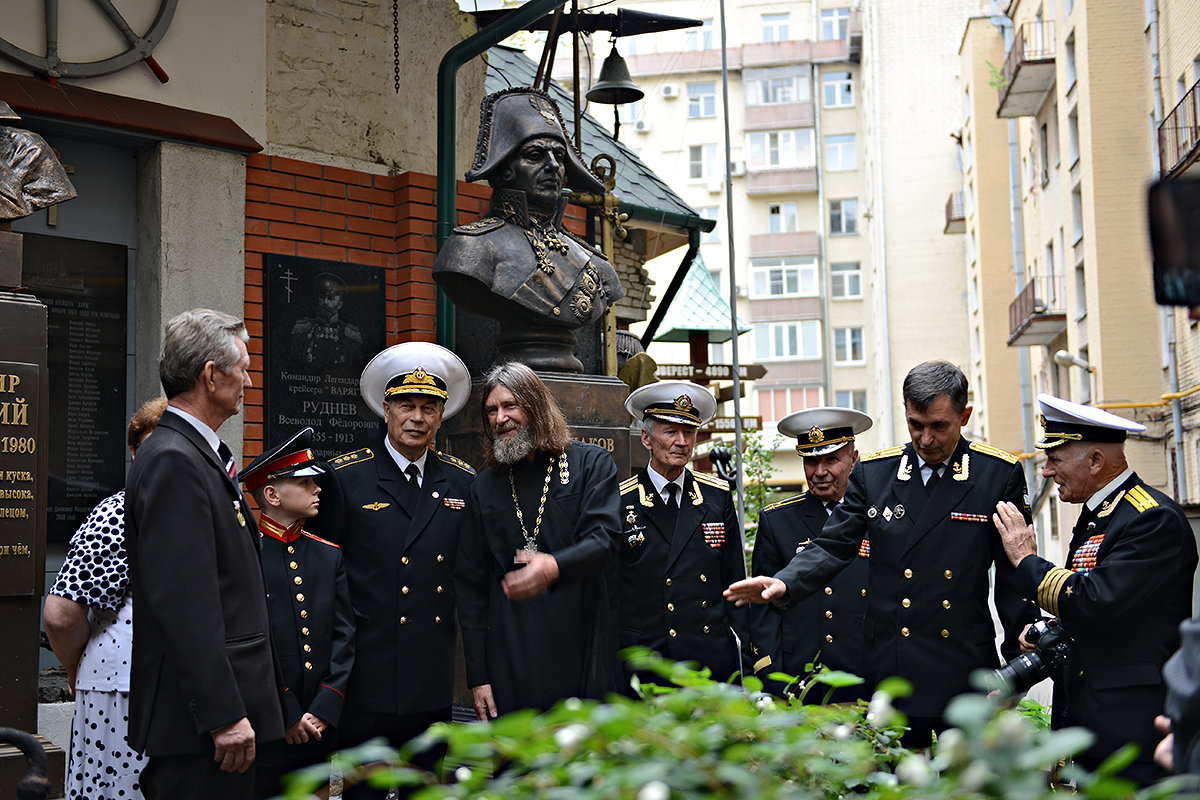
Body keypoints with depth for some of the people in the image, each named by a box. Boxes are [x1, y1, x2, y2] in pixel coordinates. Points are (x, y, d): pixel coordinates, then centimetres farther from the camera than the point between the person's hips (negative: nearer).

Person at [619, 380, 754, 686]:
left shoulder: (718, 496, 8)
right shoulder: (620, 501, -1)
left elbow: (734, 579, 12)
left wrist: (742, 649, 5)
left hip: (714, 661, 2)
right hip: (642, 664, -2)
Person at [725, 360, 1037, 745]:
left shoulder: (1001, 474, 0)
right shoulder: (872, 472, 4)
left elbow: (1013, 572, 3)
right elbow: (832, 547, 2)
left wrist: (1020, 660, 2)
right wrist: (784, 584, -16)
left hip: (968, 671, -1)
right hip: (890, 669, 1)